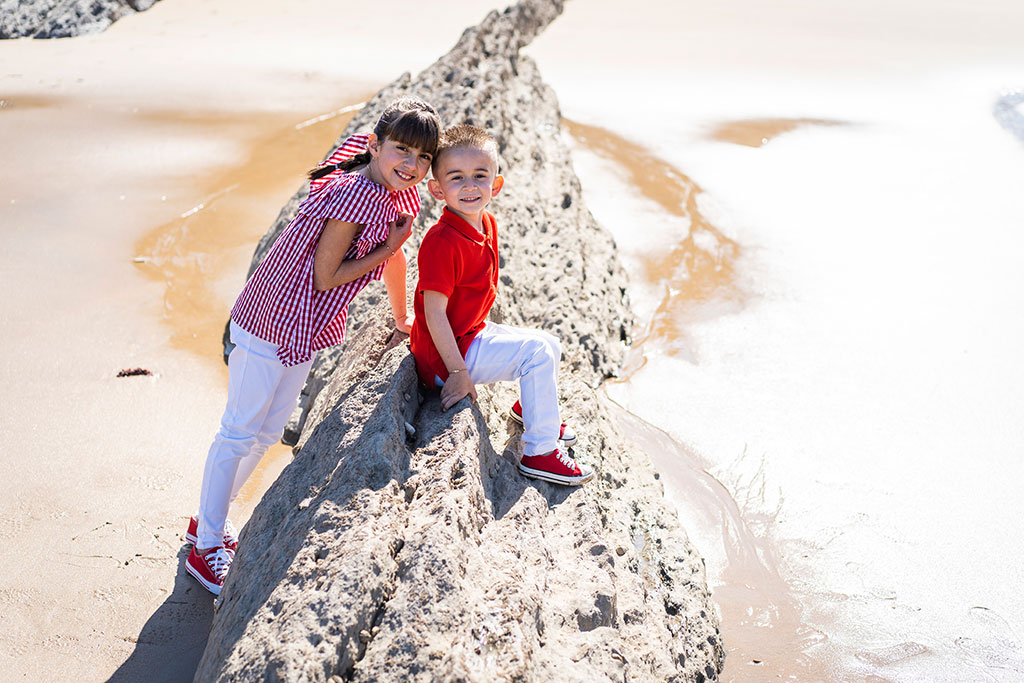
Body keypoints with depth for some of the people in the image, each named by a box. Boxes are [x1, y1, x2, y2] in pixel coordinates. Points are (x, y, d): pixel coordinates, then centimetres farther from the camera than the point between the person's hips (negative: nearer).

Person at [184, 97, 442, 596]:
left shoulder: (397, 193, 0)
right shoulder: (356, 195, -27)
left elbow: (394, 257, 15)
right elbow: (324, 276, -24)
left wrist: (402, 320, 25)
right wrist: (388, 248, -18)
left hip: (305, 329, 9)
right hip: (273, 320, -9)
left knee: (268, 432, 19)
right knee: (239, 432, 2)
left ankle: (209, 519, 36)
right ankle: (206, 546, 15)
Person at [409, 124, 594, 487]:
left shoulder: (487, 224, 1)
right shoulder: (442, 242, -27)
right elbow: (434, 313, -26)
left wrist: (485, 331, 15)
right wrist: (457, 372, -25)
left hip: (472, 332, 9)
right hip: (444, 351, -9)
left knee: (550, 345, 15)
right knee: (537, 352, -18)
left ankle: (529, 408, 40)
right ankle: (539, 453, -11)